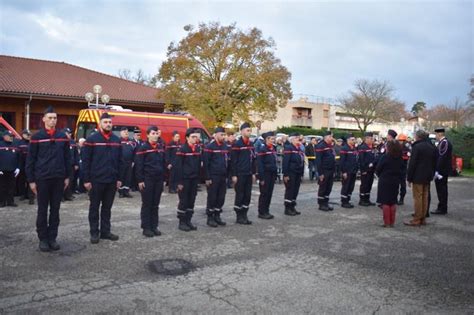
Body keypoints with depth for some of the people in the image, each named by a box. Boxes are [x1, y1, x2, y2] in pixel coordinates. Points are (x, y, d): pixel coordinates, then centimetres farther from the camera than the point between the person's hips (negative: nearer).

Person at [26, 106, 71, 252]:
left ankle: (52, 237, 18)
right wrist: (31, 180, -5)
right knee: (42, 210, 6)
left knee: (55, 210, 8)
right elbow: (30, 160, -2)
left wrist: (67, 176, 8)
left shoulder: (62, 136, 6)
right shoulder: (37, 137, -3)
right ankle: (43, 238, 16)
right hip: (42, 179, -3)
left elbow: (67, 157, 10)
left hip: (58, 179, 3)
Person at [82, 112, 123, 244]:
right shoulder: (91, 139, -4)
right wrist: (86, 179, -10)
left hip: (112, 180, 4)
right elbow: (86, 161, -6)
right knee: (94, 207, 7)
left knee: (107, 207, 12)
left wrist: (119, 178, 6)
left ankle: (105, 231, 21)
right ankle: (94, 233, 16)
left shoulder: (117, 140, 8)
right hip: (96, 180, -4)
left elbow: (120, 161, 10)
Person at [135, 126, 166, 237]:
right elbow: (139, 165, -9)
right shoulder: (143, 148, -7)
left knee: (155, 204, 10)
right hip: (147, 180, -5)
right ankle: (146, 228, 10)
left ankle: (154, 226, 18)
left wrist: (163, 178, 12)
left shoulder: (161, 147, 10)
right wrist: (140, 180, -13)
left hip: (158, 180, 5)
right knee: (147, 204, 2)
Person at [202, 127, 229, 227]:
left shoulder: (225, 146, 11)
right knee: (212, 197, 1)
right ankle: (210, 218, 11)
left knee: (221, 197, 9)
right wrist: (207, 178, -14)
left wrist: (227, 175, 12)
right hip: (213, 177, -6)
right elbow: (205, 163, -11)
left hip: (223, 177, 6)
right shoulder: (209, 146, -9)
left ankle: (217, 216, 22)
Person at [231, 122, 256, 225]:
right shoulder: (237, 144, -9)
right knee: (239, 195, 1)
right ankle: (239, 217, 10)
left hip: (249, 174, 7)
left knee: (247, 195, 9)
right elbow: (233, 161, -11)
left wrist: (253, 173, 13)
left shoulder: (251, 144, 12)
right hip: (240, 174, -7)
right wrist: (234, 175, -13)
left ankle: (244, 215, 19)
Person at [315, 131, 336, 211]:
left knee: (329, 189, 12)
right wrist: (320, 173, -20)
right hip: (324, 172, -8)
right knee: (322, 189, 1)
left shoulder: (331, 146, 15)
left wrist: (334, 171, 17)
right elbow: (318, 161, -17)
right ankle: (321, 204, 8)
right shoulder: (321, 146, -12)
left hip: (331, 171, 8)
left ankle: (326, 203, 21)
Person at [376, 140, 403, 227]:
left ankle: (387, 222, 2)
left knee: (385, 202, 2)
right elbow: (402, 170, 7)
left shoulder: (385, 157, -14)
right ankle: (392, 222, 17)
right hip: (396, 182, 5)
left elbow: (378, 169, -10)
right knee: (393, 202, 12)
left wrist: (380, 176, 7)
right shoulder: (400, 158, 2)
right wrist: (398, 177, 15)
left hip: (385, 181, -5)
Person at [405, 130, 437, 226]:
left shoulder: (417, 147, -13)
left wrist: (409, 178, -11)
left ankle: (416, 220, 0)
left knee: (417, 198, -4)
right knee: (425, 198, 12)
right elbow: (435, 163, 15)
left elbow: (412, 163, -15)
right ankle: (423, 219, 18)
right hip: (428, 177, 7)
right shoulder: (432, 147, 11)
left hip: (418, 177, -7)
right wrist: (432, 174, 19)